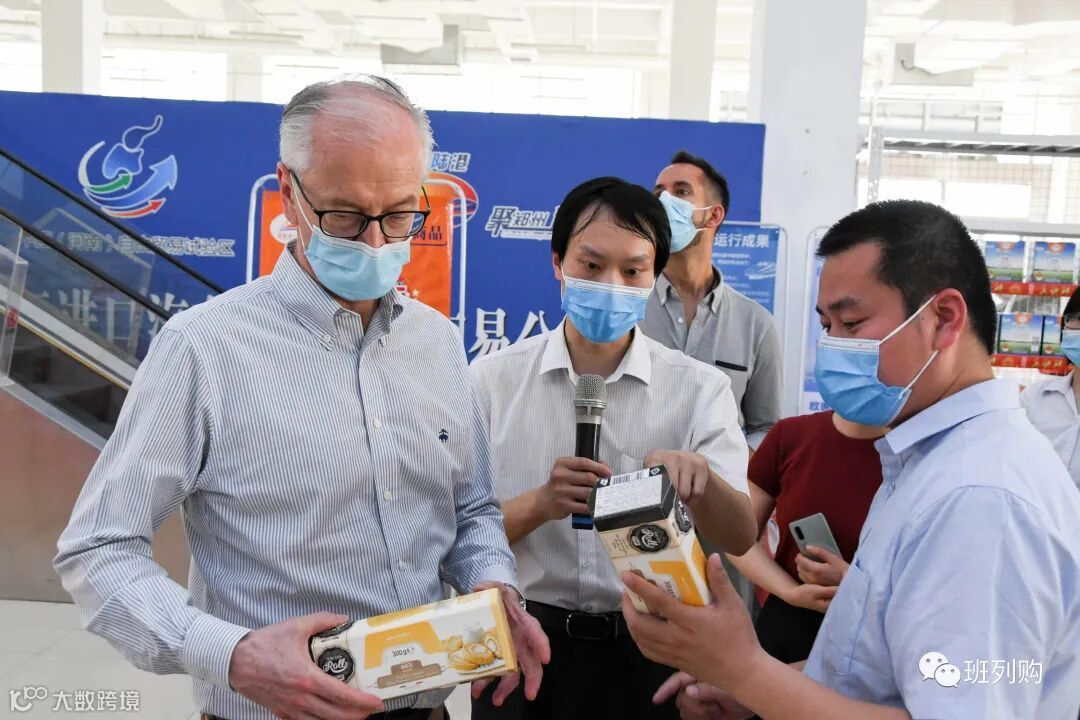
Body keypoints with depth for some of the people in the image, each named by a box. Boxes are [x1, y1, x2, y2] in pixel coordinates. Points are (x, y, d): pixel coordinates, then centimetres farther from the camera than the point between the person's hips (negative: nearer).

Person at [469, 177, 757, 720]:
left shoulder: (701, 390, -5)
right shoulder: (493, 379, -6)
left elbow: (740, 539, -13)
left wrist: (698, 476, -34)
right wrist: (540, 504, -27)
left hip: (650, 650, 1)